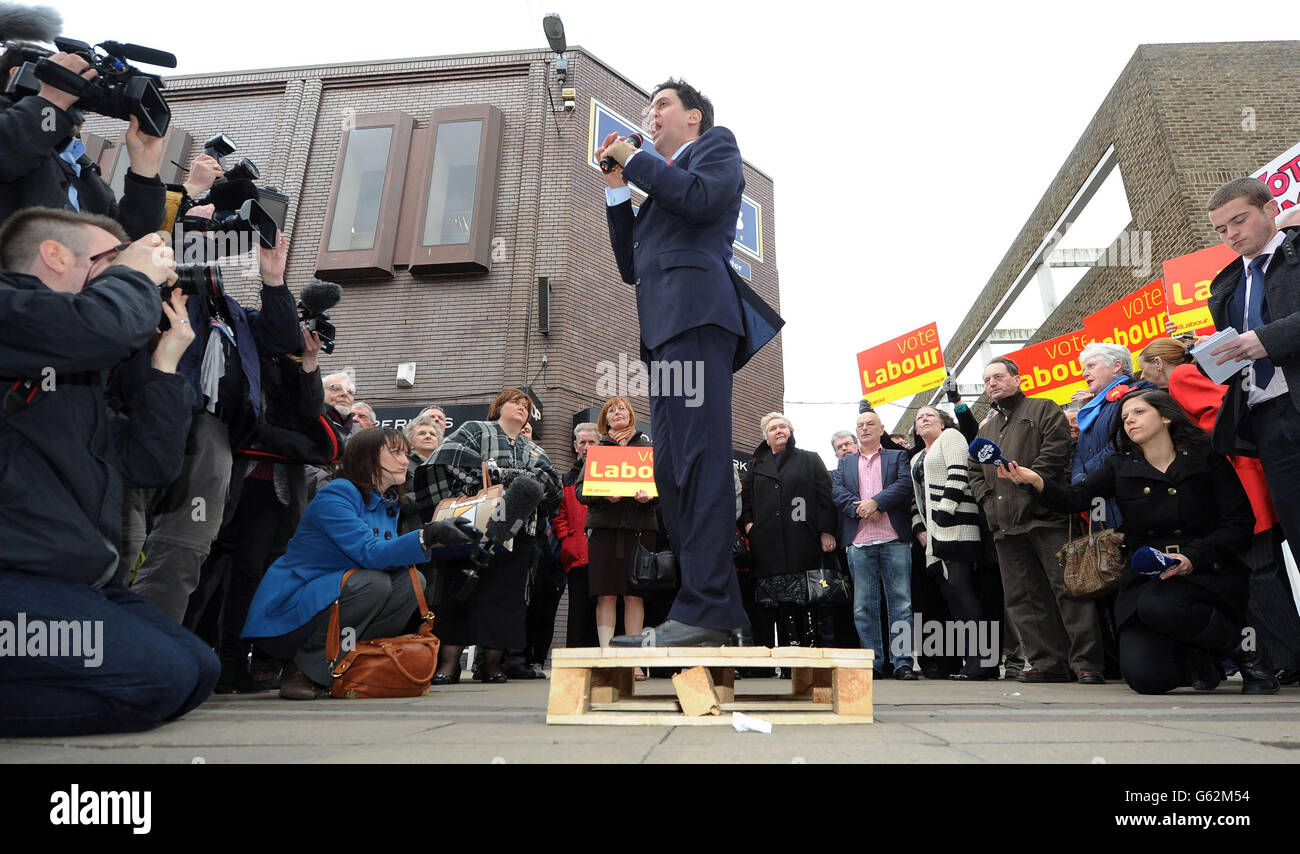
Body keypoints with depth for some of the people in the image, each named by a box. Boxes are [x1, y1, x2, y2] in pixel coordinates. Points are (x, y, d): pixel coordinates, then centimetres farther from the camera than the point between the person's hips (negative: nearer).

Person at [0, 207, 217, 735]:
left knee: (199, 670, 2)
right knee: (158, 678, -19)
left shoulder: (76, 375, 22)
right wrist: (138, 273, -5)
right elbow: (103, 327, -27)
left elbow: (150, 465, 16)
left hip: (73, 580, 9)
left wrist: (165, 364, 11)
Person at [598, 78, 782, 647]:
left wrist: (634, 160, 7)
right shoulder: (661, 181, 37)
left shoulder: (717, 145, 18)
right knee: (672, 473, 0)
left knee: (700, 462, -18)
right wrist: (617, 188, 22)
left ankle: (705, 609, -19)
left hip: (695, 310, -8)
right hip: (665, 328, 8)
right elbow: (630, 266, 27)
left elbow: (703, 198, -7)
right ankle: (721, 612, 1)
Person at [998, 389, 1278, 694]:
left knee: (1157, 604, -36)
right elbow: (1073, 499, -7)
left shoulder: (1205, 458, 3)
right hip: (1144, 581, 2)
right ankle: (1193, 660, 17)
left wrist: (1193, 557, -18)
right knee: (1145, 677, -19)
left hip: (1205, 574, -2)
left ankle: (1243, 649, -6)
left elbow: (1240, 523, -2)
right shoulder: (1120, 467, 8)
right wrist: (1037, 481, -27)